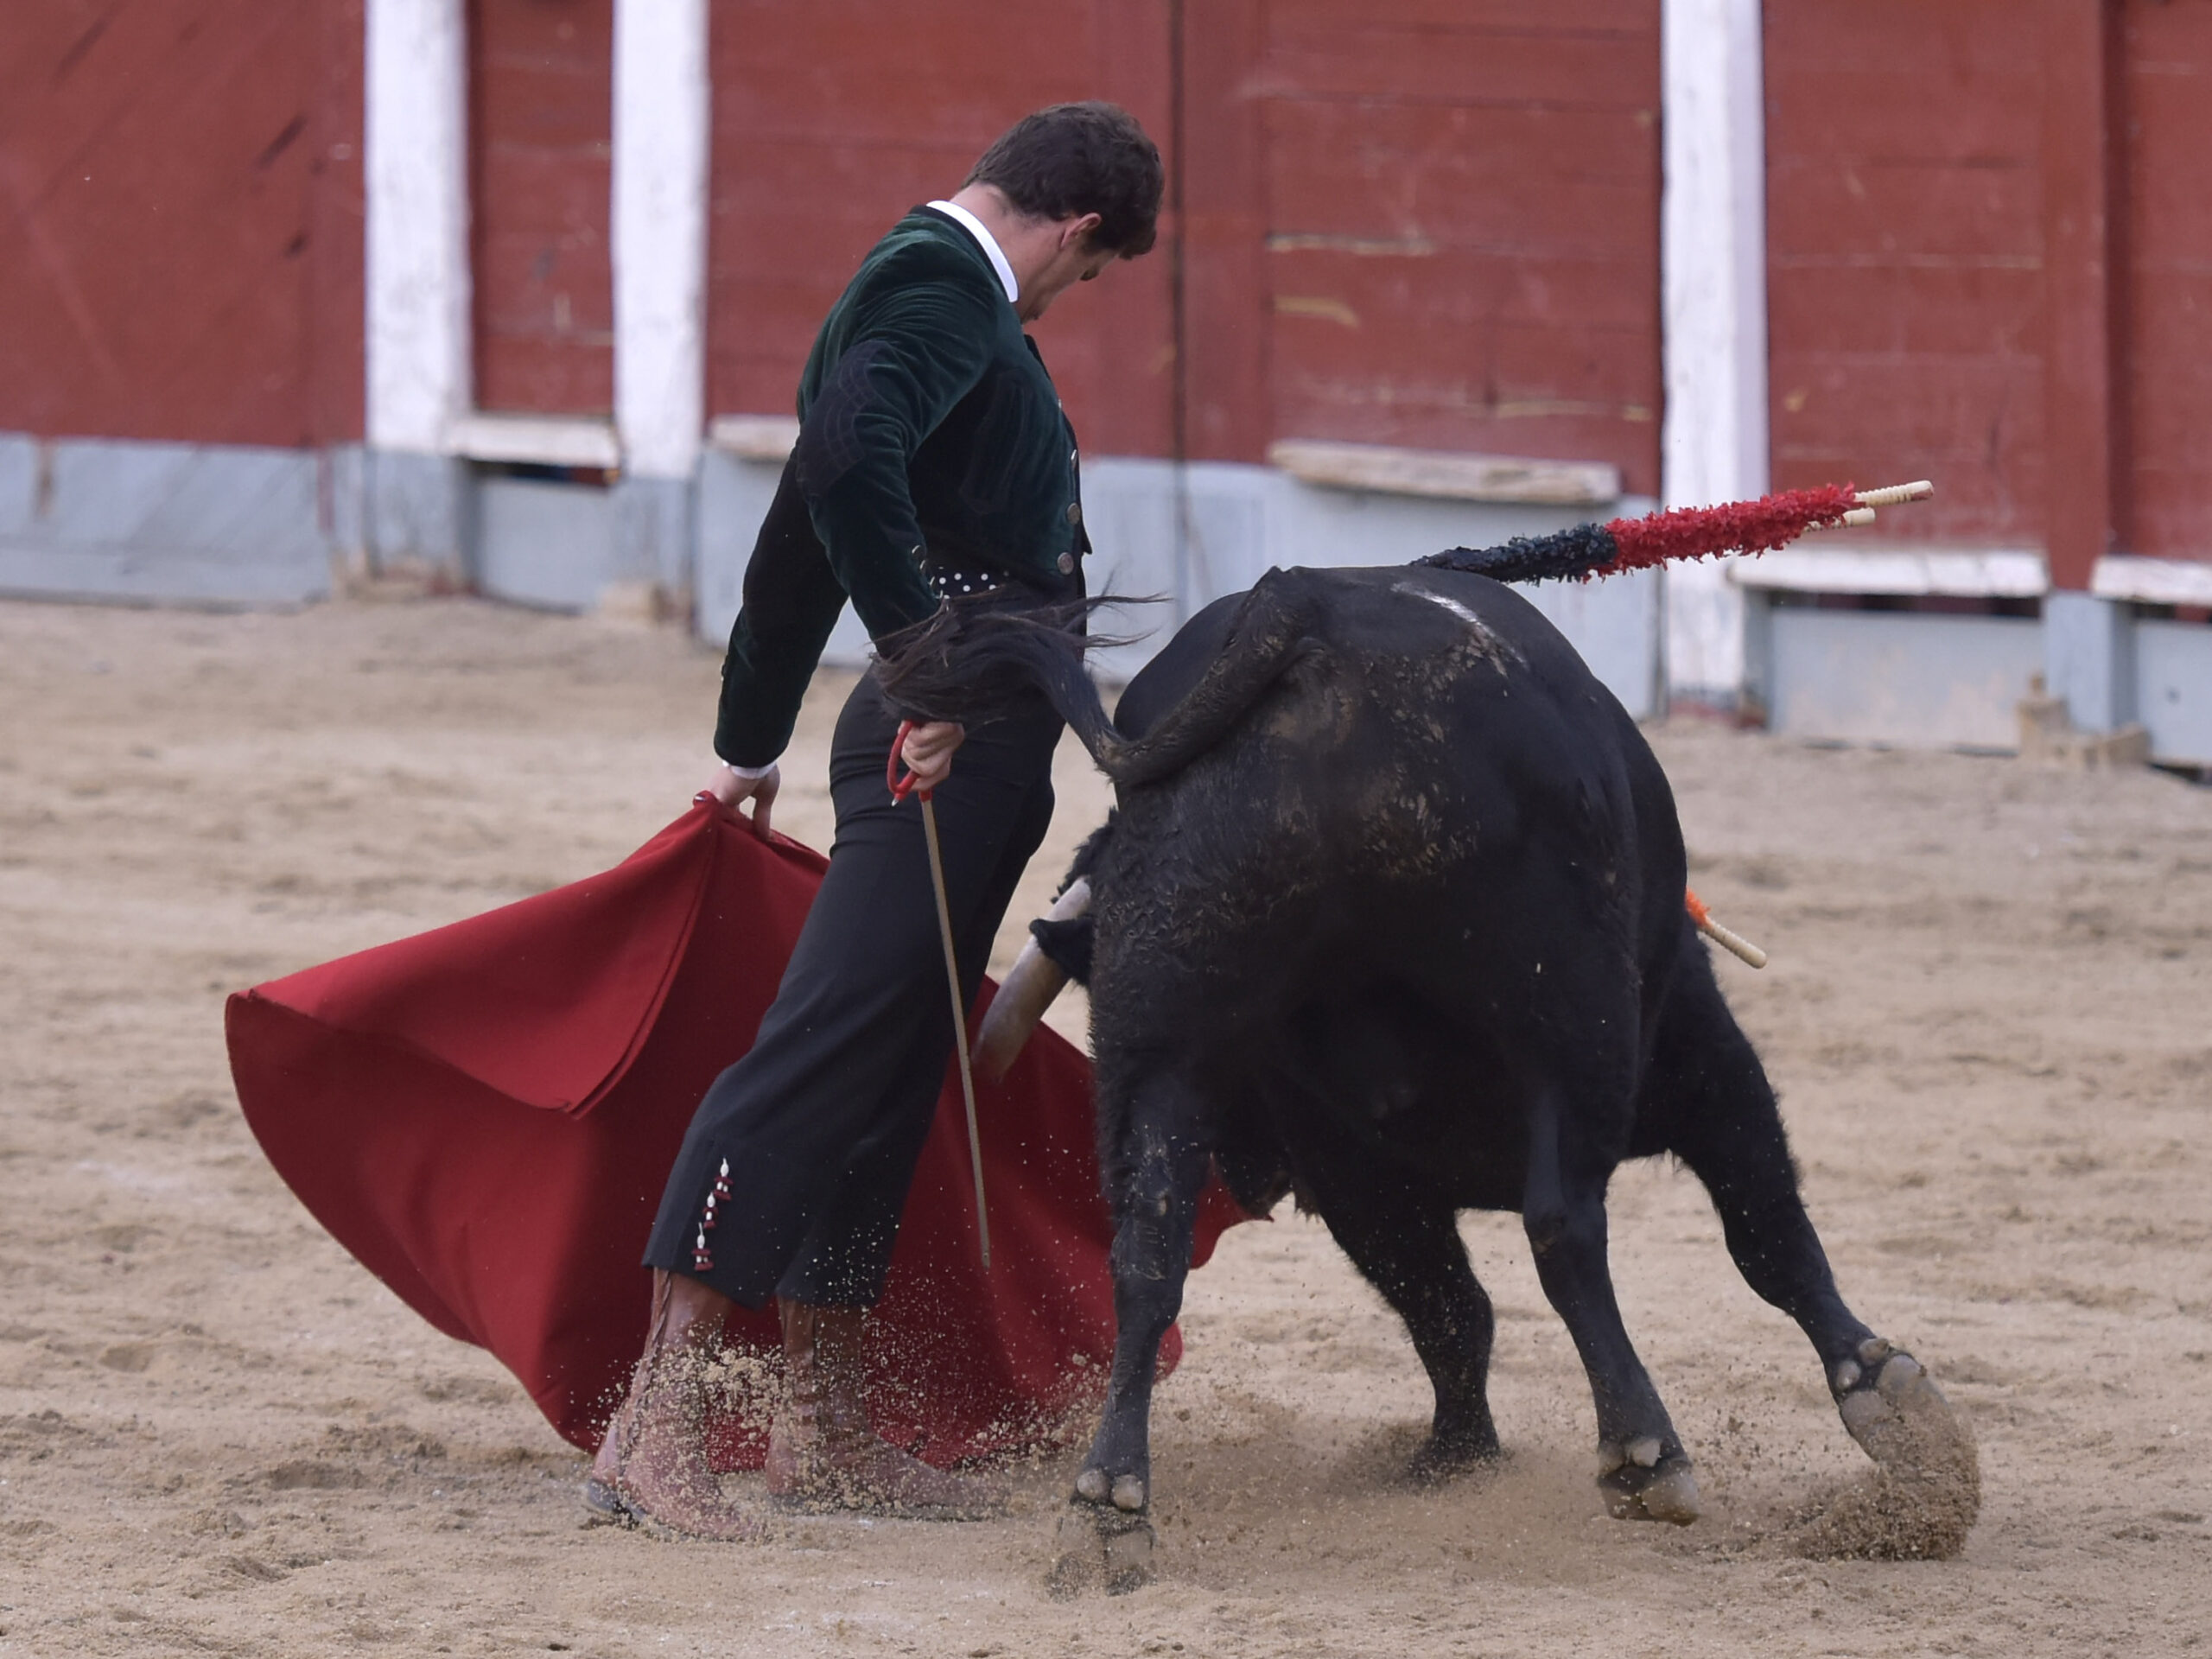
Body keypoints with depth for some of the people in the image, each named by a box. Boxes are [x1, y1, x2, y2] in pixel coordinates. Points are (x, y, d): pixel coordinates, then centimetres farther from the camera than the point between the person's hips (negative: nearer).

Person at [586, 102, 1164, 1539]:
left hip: (979, 747, 11)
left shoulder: (938, 284, 23)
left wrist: (752, 740, 39)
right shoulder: (942, 288, -9)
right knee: (819, 1052, -14)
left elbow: (804, 531, 31)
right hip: (945, 744, -11)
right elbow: (848, 458, -29)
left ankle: (826, 1430, 19)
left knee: (884, 1080, 13)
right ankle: (658, 1424, -19)